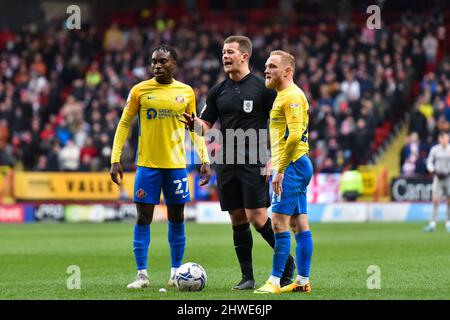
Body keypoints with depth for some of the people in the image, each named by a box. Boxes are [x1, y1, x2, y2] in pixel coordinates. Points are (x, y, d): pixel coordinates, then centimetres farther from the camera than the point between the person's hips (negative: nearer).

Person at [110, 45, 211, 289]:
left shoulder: (186, 92, 4)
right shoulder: (140, 90, 0)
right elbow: (124, 124, 4)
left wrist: (204, 160, 6)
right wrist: (115, 159, -3)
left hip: (176, 165, 1)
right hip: (147, 165, -1)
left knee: (177, 218, 6)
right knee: (143, 218, -2)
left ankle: (176, 273, 16)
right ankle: (142, 274, 3)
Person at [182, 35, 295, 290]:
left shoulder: (263, 88, -4)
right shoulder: (218, 92, 11)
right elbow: (205, 126, 11)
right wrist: (193, 122, -12)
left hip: (254, 164, -5)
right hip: (227, 164, 5)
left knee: (256, 217, -11)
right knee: (237, 219, 5)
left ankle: (287, 261, 10)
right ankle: (248, 277, 11)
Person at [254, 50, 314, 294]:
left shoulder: (292, 96, -13)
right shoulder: (282, 95, 19)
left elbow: (295, 135, -22)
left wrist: (280, 170, -21)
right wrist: (275, 167, 22)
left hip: (292, 165, -11)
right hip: (295, 165, 11)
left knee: (279, 222, -12)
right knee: (299, 225, 9)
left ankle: (275, 281, -12)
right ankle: (303, 281, 11)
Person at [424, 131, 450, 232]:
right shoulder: (435, 150, 1)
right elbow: (429, 162, 8)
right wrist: (434, 171, -10)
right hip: (438, 178, 0)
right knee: (435, 200, -6)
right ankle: (432, 223, -5)